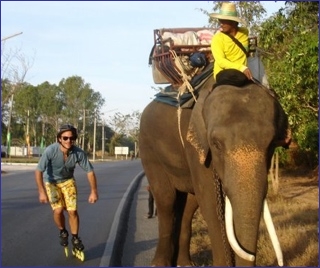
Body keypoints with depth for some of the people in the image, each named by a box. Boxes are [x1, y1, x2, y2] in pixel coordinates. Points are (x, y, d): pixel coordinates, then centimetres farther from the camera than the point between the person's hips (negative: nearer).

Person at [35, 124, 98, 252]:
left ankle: (75, 238, 15)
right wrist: (42, 192, -29)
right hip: (51, 182, -1)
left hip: (68, 181, 2)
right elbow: (39, 171, -27)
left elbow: (90, 171, -15)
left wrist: (93, 192, -13)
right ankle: (63, 232, 14)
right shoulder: (50, 151, -33)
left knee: (72, 211, -8)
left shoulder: (79, 153, -27)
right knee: (58, 210, -16)